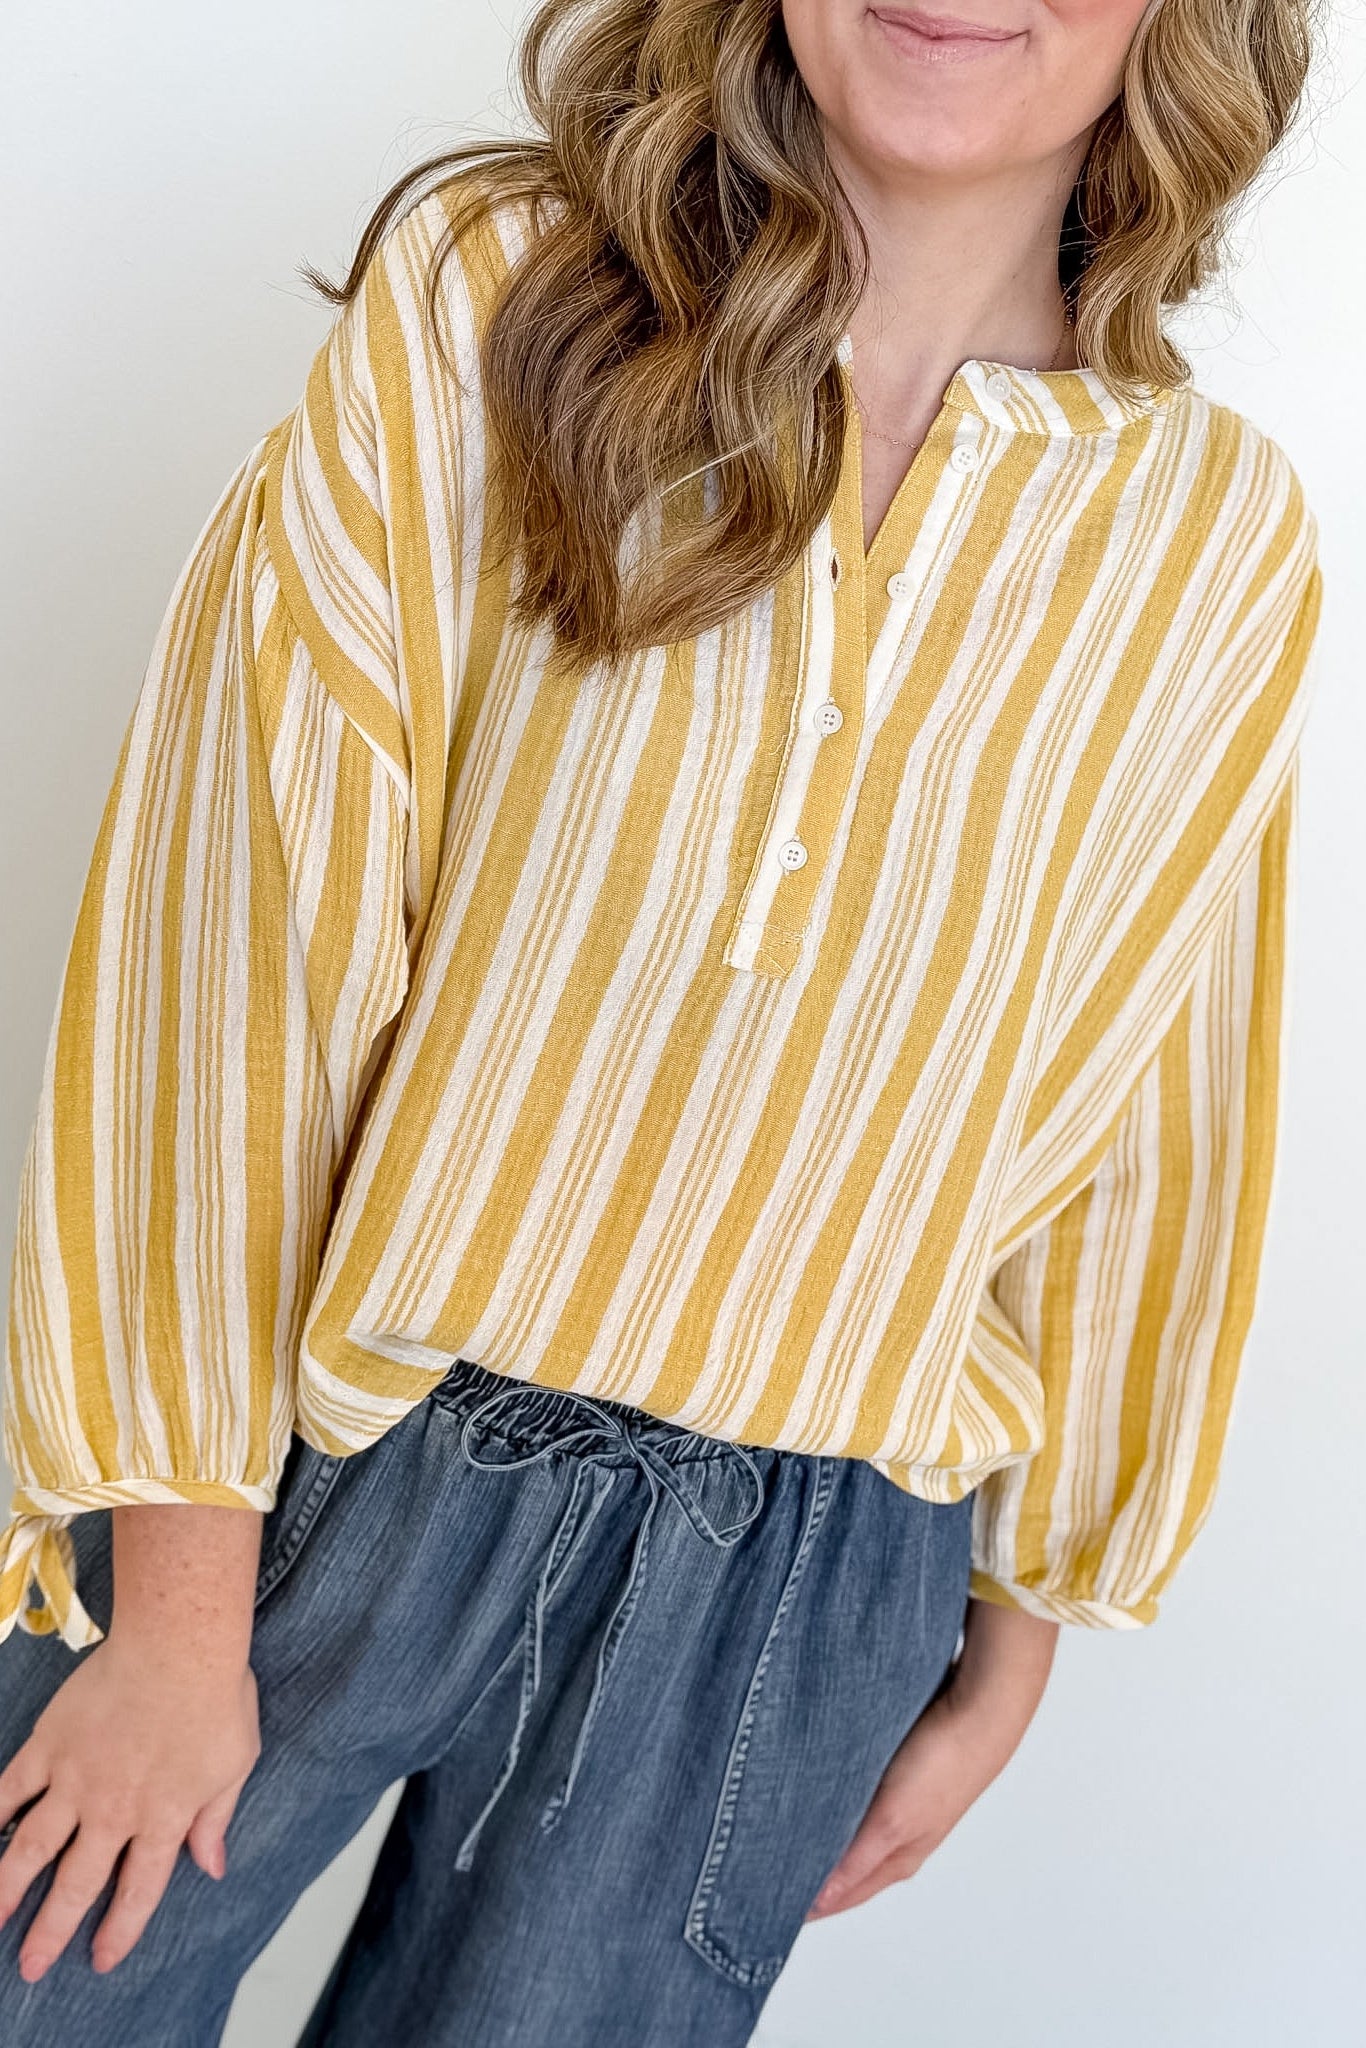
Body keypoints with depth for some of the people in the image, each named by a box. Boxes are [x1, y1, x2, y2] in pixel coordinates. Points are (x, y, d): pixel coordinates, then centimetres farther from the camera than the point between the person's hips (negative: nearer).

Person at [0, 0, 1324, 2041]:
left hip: (779, 1584, 1)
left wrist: (1012, 1653, 12)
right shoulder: (484, 296, -8)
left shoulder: (1224, 547, -2)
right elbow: (246, 937, -11)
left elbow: (1131, 1144, 5)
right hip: (320, 1463, -1)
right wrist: (181, 1607, -10)